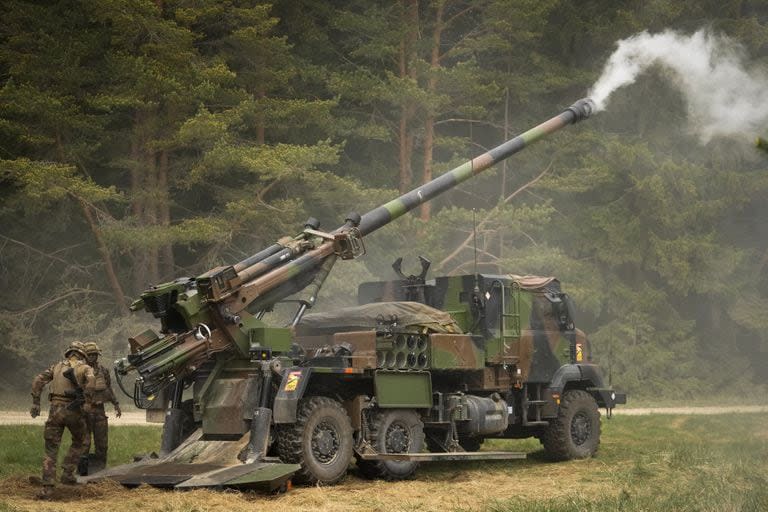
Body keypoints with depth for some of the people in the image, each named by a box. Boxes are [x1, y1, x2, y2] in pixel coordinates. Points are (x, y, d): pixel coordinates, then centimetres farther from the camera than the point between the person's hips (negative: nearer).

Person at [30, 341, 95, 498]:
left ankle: (47, 487, -5)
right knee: (79, 443, 25)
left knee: (51, 450, 5)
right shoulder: (85, 368, 8)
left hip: (55, 410, 2)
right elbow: (90, 380, -15)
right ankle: (67, 474, 16)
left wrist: (35, 403, 6)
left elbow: (38, 381, 7)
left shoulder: (56, 366, 18)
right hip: (74, 410, -2)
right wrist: (85, 400, -12)